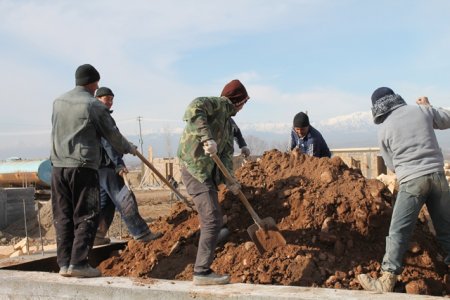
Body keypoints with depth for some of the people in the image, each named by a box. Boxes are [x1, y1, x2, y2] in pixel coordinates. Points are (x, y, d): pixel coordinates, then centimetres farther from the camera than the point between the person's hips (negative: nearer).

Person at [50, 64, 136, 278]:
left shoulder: (58, 101, 11)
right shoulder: (94, 106, -5)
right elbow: (112, 135, 1)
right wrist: (130, 148, 18)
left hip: (58, 166, 6)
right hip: (83, 166, -6)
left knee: (62, 216, 9)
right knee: (86, 216, 0)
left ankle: (64, 262, 10)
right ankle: (78, 262, -5)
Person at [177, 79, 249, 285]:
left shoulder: (228, 123, 20)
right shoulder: (218, 104, -7)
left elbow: (226, 153, 10)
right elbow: (194, 109, -29)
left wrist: (230, 181, -4)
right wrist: (206, 137, -39)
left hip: (209, 172, 10)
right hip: (196, 169, -10)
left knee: (212, 219, 20)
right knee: (212, 220, -13)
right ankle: (202, 272, -10)